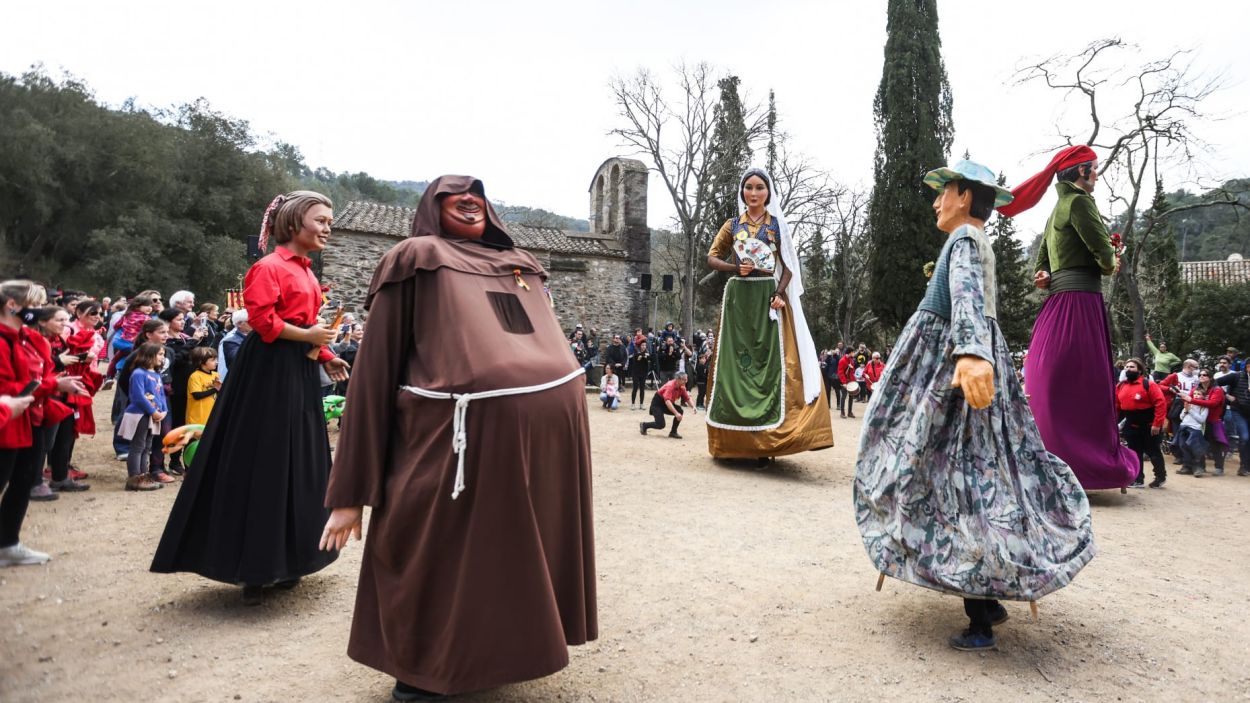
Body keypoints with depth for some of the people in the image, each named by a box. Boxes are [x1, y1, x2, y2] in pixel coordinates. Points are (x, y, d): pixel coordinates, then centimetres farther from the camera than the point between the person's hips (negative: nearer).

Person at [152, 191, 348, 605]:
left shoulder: (307, 272, 16)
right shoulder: (269, 267, -10)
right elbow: (262, 319, -19)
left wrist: (325, 356, 8)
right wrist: (307, 336, -16)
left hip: (301, 373, 9)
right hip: (270, 372, -9)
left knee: (295, 465, 13)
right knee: (260, 466, -2)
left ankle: (281, 561, 25)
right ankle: (252, 568, 9)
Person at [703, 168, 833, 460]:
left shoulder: (778, 225, 7)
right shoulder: (732, 225, 9)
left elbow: (789, 265, 4)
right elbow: (712, 257, 10)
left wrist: (780, 293, -13)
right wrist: (735, 267, -9)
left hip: (768, 296, -1)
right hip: (738, 297, 1)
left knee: (770, 360, -8)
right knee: (735, 361, 0)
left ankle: (765, 440, -5)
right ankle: (737, 439, 7)